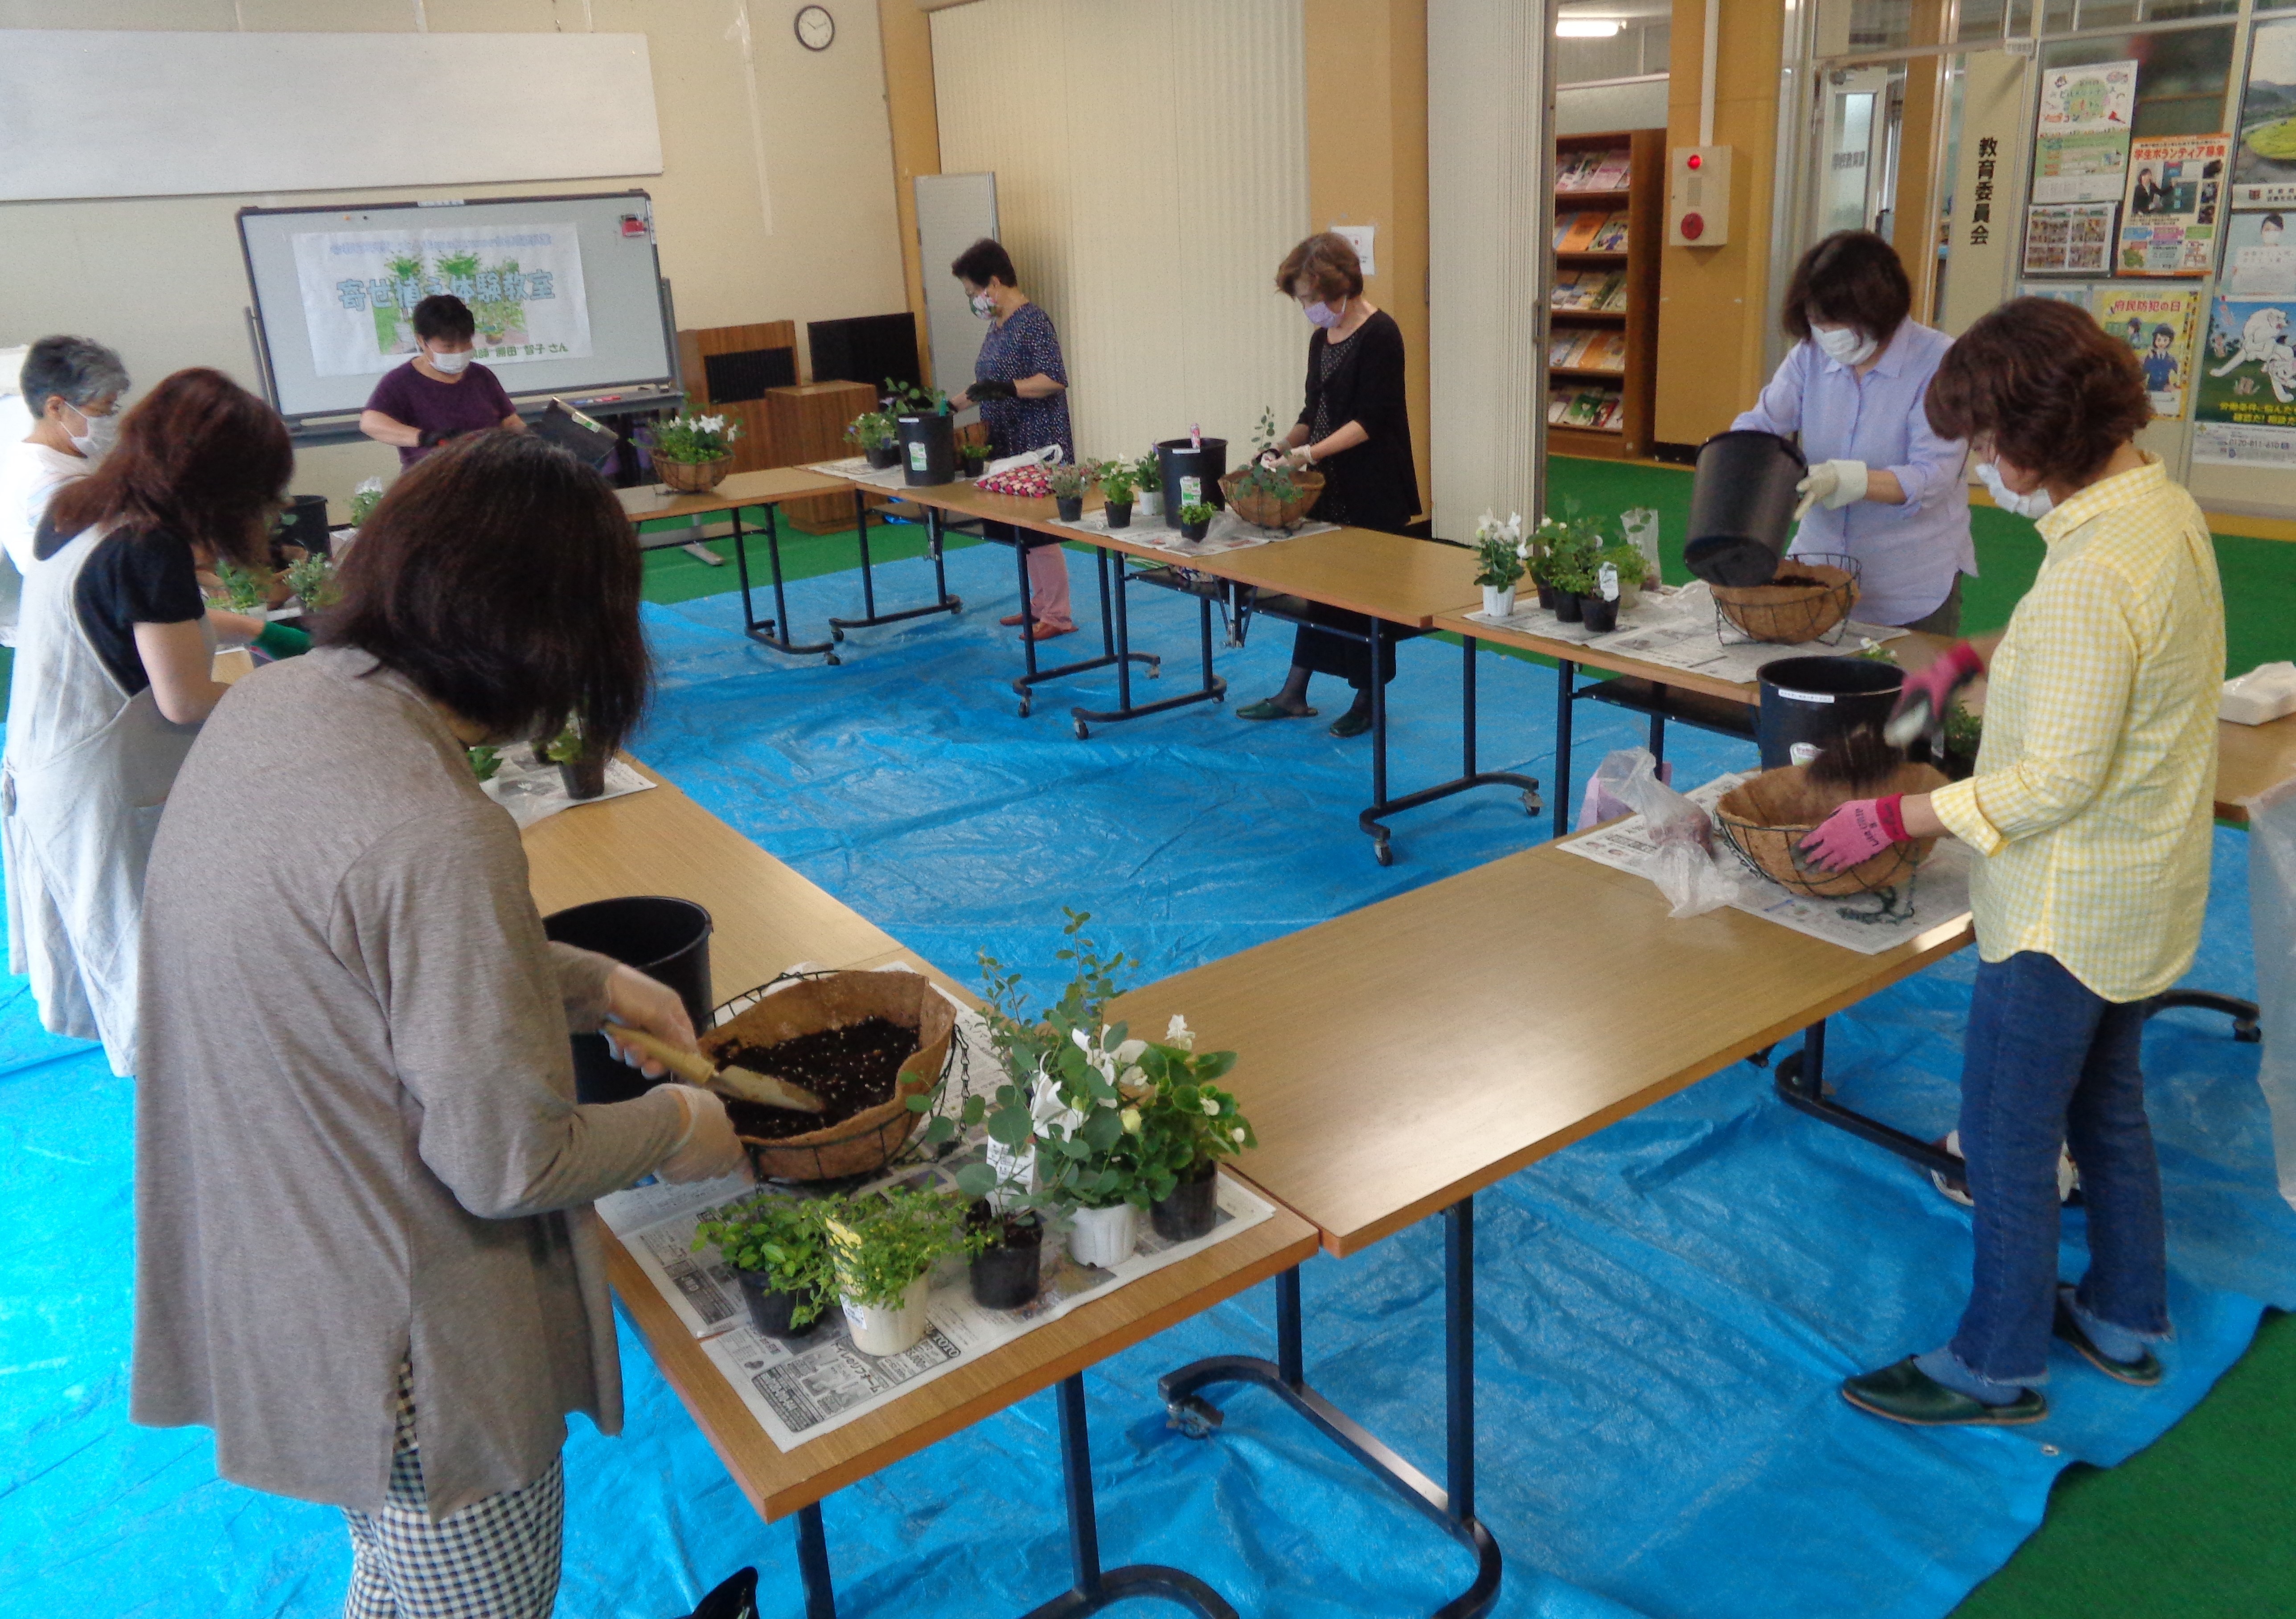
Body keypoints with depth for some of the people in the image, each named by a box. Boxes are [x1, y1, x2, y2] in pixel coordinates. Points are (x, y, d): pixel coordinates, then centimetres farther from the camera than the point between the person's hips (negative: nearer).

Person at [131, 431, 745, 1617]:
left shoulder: (270, 704, -6)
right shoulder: (439, 835, -34)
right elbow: (508, 1165, -25)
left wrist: (591, 983, 8)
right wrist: (675, 1130, -7)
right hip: (399, 1343, -8)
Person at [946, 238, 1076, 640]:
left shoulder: (1033, 322, -14)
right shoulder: (998, 325, 14)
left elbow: (1056, 379, -21)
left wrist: (1006, 389, -28)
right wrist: (952, 406, 20)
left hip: (1039, 445, -9)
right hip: (1009, 444, 9)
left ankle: (1058, 616, 1)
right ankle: (1039, 603, 23)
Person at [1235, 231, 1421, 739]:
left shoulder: (1379, 334, -14)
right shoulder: (1322, 339, 11)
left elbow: (1370, 420, -19)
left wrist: (1312, 453, -24)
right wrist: (1286, 444, 1)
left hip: (1373, 493, -8)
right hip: (1328, 487, 8)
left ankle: (1369, 700, 15)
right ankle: (1294, 694, 18)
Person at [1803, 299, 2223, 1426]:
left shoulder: (2093, 572, -29)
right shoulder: (2163, 504, 1)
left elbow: (2060, 778, -27)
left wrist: (1894, 820, -22)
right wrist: (1979, 660, 8)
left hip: (2069, 906, -10)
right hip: (2141, 894, 10)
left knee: (2007, 1144, 6)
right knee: (2107, 1106, 25)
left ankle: (1997, 1370, 24)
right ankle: (2125, 1323, 43)